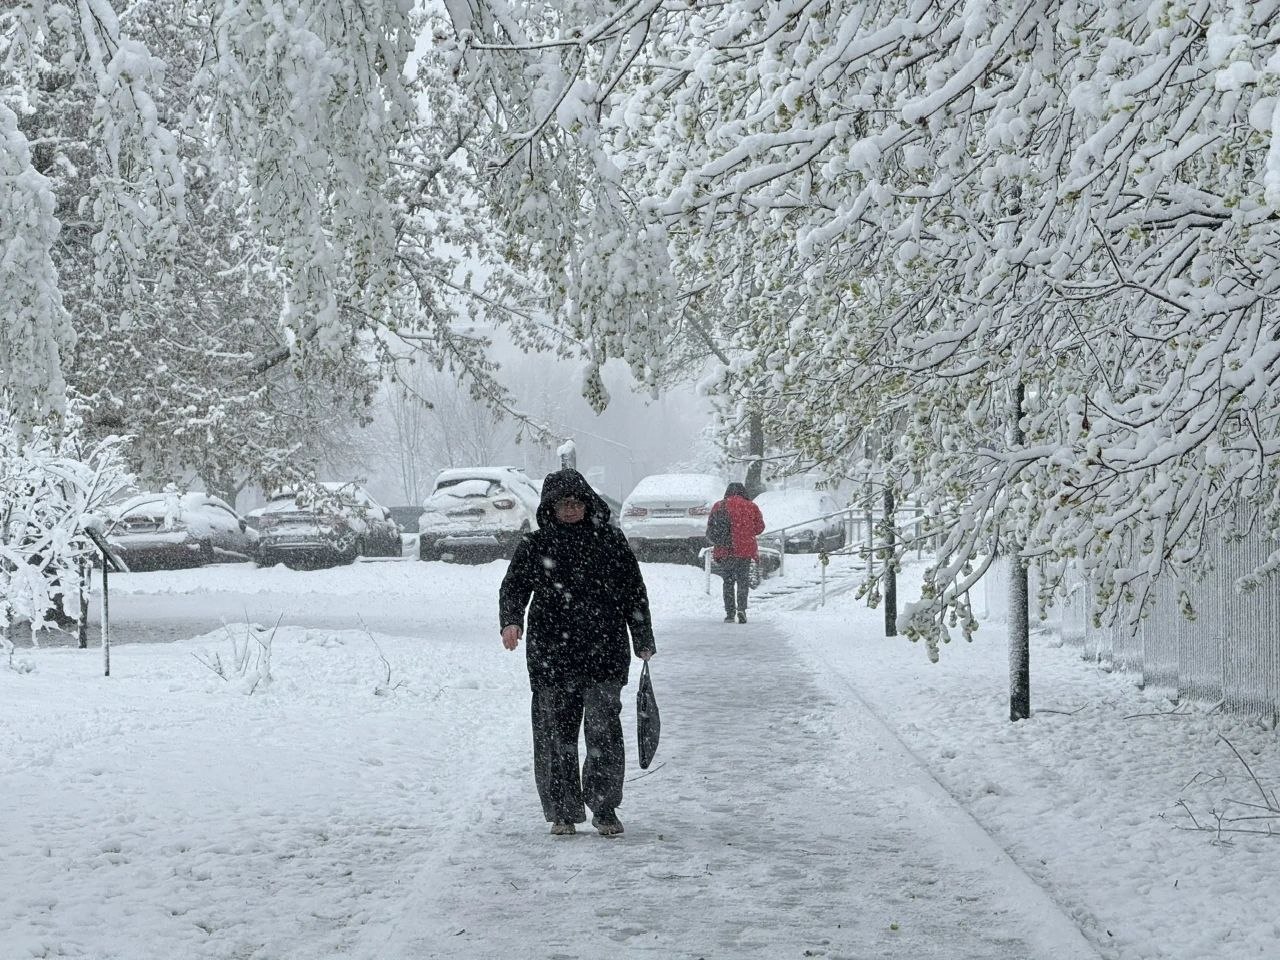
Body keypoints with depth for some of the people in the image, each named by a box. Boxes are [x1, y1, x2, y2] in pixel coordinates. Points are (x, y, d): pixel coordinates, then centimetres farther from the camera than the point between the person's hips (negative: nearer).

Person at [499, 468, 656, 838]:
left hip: (605, 655, 0)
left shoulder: (610, 540, 7)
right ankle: (563, 812, 13)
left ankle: (605, 808, 7)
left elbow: (634, 593, 12)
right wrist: (511, 620, -17)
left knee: (604, 731, -5)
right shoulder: (535, 546, 6)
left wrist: (643, 642, 12)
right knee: (556, 735, 3)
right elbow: (514, 587, 4)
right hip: (551, 656, 0)